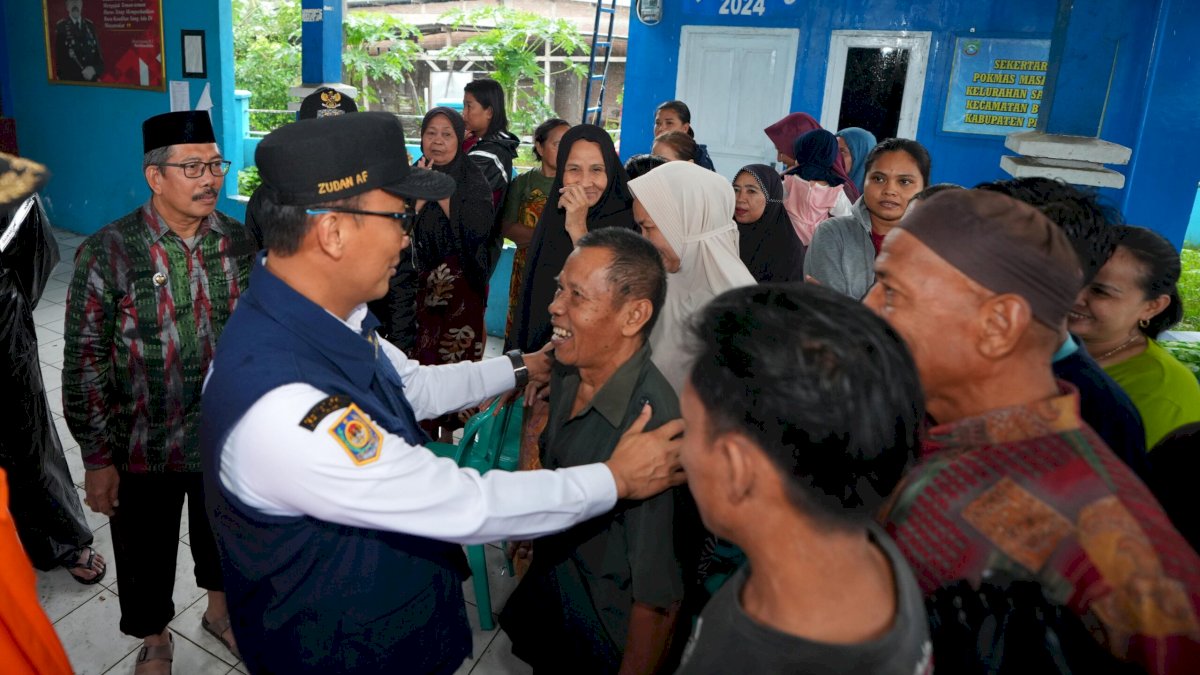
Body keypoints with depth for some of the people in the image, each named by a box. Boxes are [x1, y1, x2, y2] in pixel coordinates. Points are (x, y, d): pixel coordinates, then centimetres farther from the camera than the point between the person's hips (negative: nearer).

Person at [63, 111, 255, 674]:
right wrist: (98, 459, -10)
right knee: (147, 555, 18)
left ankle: (220, 608, 52)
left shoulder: (240, 243, -5)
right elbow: (84, 362, -12)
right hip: (142, 451, -2)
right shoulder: (108, 252, -15)